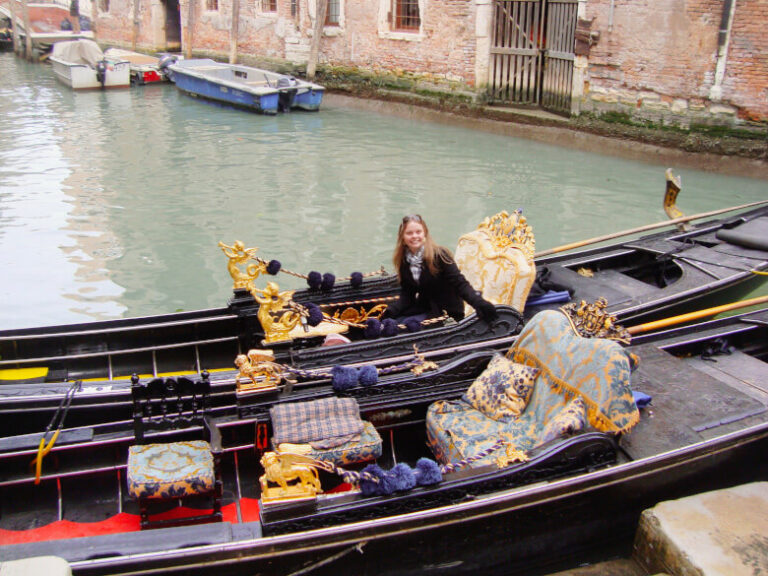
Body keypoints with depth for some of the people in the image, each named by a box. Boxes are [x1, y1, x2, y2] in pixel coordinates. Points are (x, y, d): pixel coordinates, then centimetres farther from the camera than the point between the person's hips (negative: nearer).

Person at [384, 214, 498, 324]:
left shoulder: (439, 255, -16)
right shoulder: (404, 261, 1)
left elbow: (460, 283, -21)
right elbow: (407, 294, 3)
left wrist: (479, 303, -38)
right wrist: (392, 309, -17)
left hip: (447, 313, -5)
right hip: (422, 309, 6)